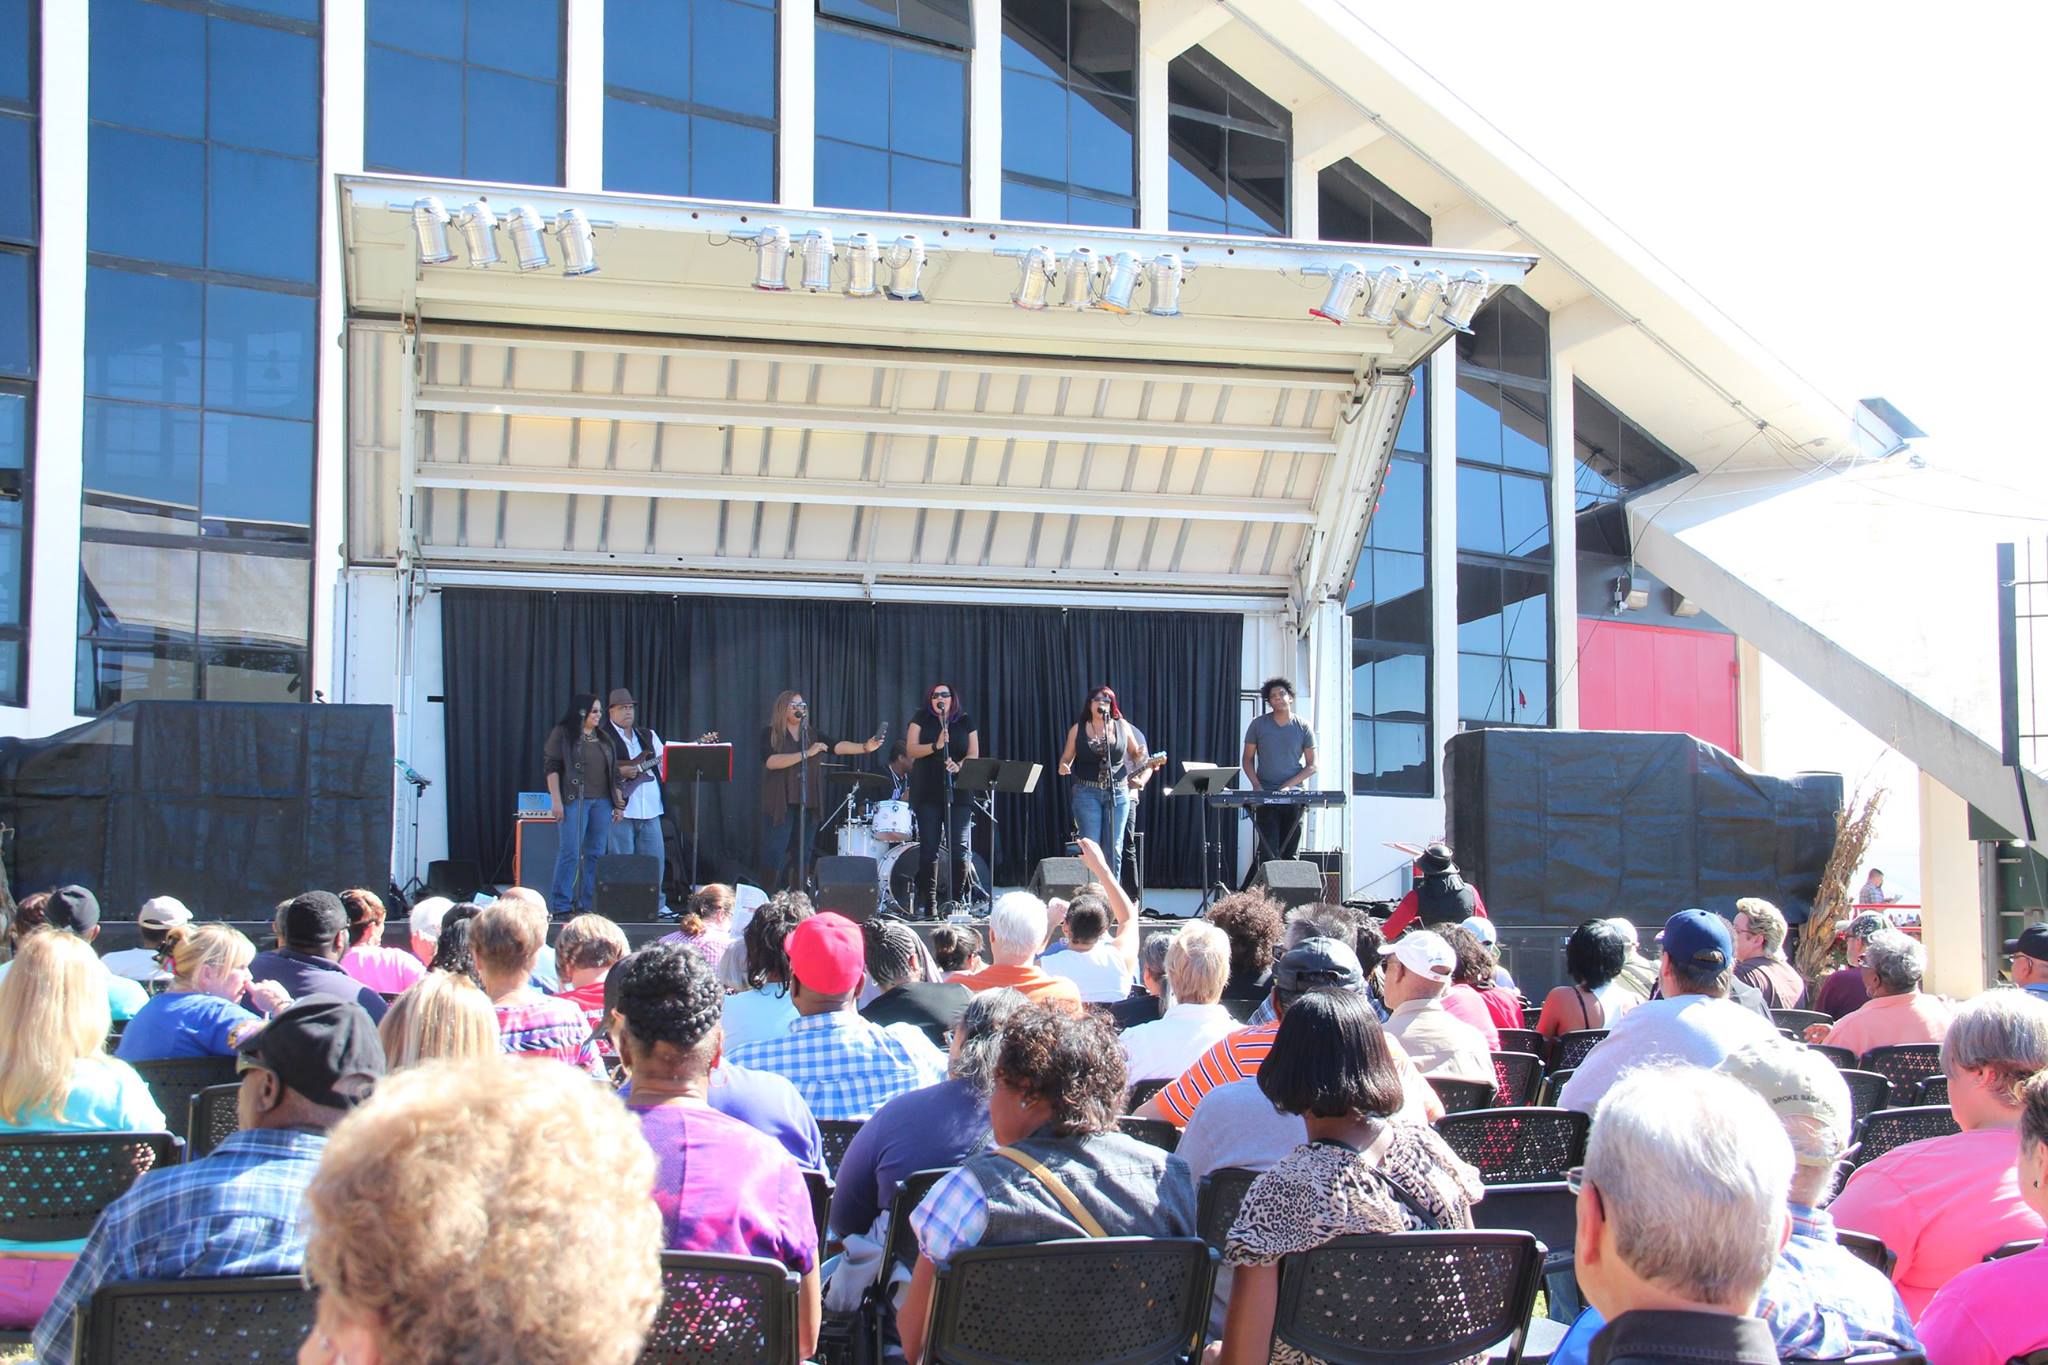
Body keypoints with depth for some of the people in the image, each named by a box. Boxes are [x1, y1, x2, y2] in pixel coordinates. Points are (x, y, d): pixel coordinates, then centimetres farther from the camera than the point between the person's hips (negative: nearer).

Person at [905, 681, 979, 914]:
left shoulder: (966, 722, 12)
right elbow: (911, 749, -1)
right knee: (929, 847, -2)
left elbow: (974, 754, 6)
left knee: (960, 848, -7)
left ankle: (956, 900, 0)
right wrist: (936, 746, -17)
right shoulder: (921, 720, 9)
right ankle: (929, 902, 2)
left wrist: (959, 766, -15)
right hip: (927, 792, -1)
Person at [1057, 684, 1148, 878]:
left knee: (1114, 849, 1)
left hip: (1118, 792, 1)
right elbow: (1066, 758, 9)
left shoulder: (1122, 726, 8)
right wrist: (1064, 767, -14)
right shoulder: (1078, 729, 5)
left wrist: (1141, 758, -8)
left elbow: (1135, 754, 15)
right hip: (1087, 792, -1)